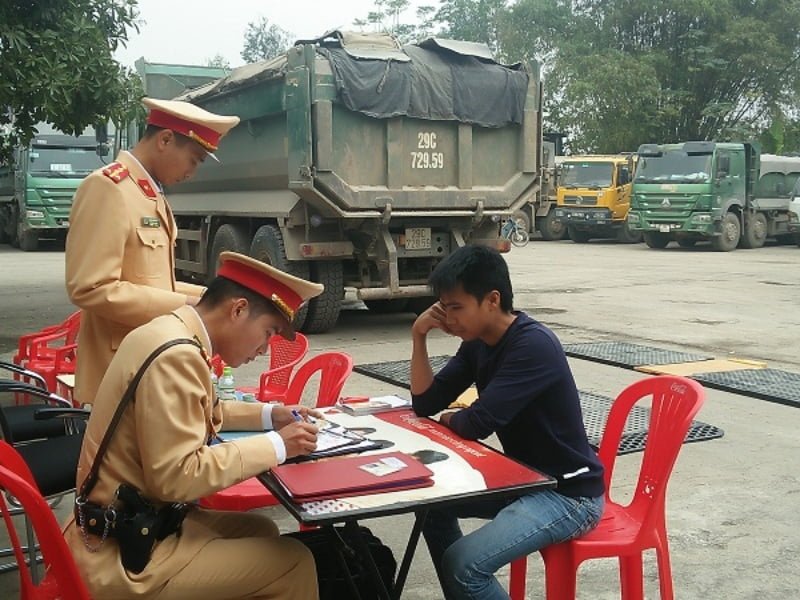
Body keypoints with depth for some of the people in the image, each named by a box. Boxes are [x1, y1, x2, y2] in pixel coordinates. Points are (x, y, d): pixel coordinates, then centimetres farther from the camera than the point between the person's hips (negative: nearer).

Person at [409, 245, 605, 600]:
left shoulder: (533, 345, -25)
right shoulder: (477, 343, 2)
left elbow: (477, 424, -28)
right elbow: (425, 403, 4)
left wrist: (448, 419, -5)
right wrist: (419, 336, -7)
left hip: (569, 494, -9)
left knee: (462, 564, -22)